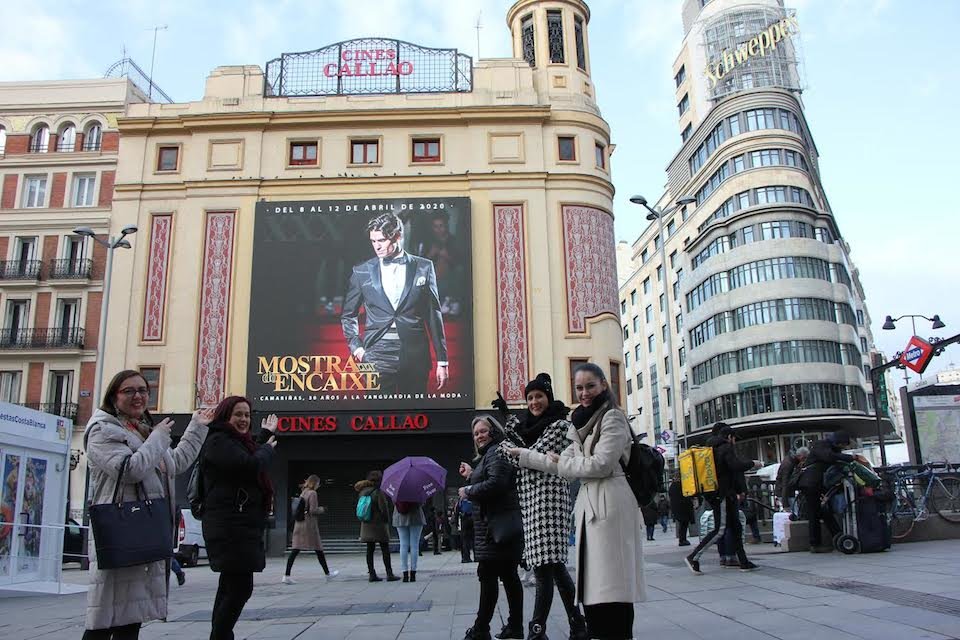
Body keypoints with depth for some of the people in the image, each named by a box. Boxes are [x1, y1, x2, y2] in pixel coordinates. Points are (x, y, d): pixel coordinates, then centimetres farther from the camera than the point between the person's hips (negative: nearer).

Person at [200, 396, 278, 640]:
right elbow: (250, 466, -24)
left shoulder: (237, 442, 19)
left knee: (230, 587, 11)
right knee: (241, 587, -13)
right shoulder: (219, 441, -10)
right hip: (230, 527, -10)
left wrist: (266, 434, 42)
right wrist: (267, 449, -6)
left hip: (239, 526, 11)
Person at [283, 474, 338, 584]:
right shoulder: (312, 493, -10)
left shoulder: (303, 493, 13)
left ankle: (286, 575, -7)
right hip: (309, 523, -7)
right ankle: (327, 574, 17)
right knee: (318, 550, 5)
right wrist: (322, 509, 1)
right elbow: (313, 510, -17)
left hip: (299, 523, 7)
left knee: (295, 550, 1)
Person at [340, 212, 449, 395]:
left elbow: (434, 315, 6)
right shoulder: (362, 271, 6)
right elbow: (348, 315, 16)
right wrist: (356, 346, 1)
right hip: (377, 357, 0)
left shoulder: (423, 267, 5)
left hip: (415, 357, 0)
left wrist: (442, 360, 5)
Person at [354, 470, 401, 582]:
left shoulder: (363, 492, 7)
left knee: (370, 549, 8)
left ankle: (372, 574, 10)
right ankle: (389, 574, -1)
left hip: (366, 525, 7)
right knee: (385, 549, -1)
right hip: (379, 524, -7)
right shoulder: (379, 492, -15)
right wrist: (387, 520, -2)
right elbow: (384, 509, -15)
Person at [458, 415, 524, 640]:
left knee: (488, 575, -8)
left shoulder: (496, 453, -10)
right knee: (509, 575, 11)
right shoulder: (487, 455, 21)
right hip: (501, 526, 11)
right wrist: (471, 475, 14)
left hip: (496, 527, -11)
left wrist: (468, 491, -13)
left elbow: (496, 483, -24)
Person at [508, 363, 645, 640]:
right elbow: (564, 464, 23)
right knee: (593, 585, 6)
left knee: (611, 588, -10)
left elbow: (600, 464, -13)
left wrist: (562, 464, 1)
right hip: (589, 505, 9)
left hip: (610, 504, -8)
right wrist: (523, 454, 25)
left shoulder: (612, 417, -5)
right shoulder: (584, 423, 22)